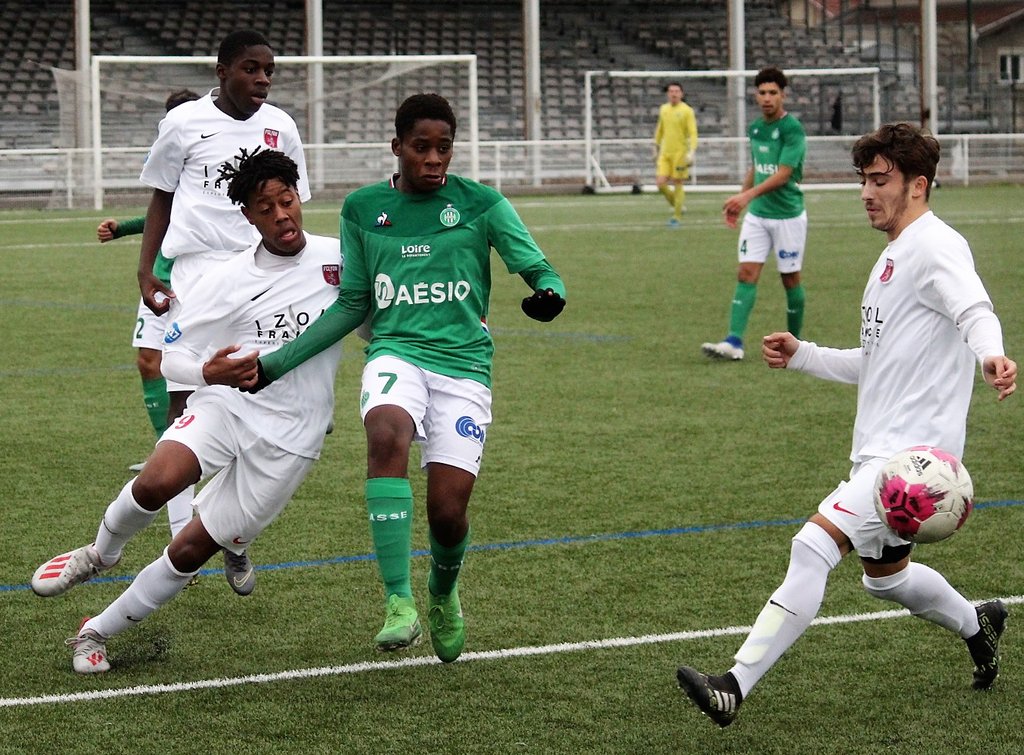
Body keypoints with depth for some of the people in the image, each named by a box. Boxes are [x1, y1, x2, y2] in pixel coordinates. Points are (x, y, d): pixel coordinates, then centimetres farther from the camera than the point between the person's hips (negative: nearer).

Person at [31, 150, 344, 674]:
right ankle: (100, 554, 2)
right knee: (158, 481, -30)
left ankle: (98, 633, 18)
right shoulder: (227, 280, -3)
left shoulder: (339, 258, -2)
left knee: (194, 548, -1)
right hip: (227, 402, 0)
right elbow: (170, 356, 1)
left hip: (288, 438, 0)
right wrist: (209, 371, -20)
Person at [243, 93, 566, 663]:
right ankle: (399, 602, -36)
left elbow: (538, 268, 0)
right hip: (396, 353, 1)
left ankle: (444, 591, 30)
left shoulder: (480, 204, 2)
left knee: (447, 508, -9)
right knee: (386, 433, -35)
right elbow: (353, 305, 17)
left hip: (464, 361, -1)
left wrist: (549, 292, -26)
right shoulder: (363, 210, 9)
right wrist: (280, 361, 12)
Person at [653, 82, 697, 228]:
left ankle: (677, 217, 11)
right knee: (660, 183, -5)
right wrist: (656, 147, 23)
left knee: (677, 184, 0)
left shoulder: (687, 111, -7)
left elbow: (693, 133, -11)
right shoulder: (663, 109, 10)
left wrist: (691, 152, -22)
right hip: (665, 153, 5)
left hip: (680, 153, -5)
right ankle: (676, 204, 20)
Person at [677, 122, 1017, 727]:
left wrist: (992, 356, -54)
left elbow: (975, 310, -32)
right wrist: (801, 355, 14)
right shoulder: (894, 257, 19)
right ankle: (978, 626, 50)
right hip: (879, 449, 11)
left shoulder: (936, 247, -11)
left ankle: (735, 688, -25)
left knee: (815, 545, -22)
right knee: (885, 574, 25)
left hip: (913, 450, -11)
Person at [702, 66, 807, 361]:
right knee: (747, 273, -5)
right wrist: (738, 203, 20)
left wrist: (748, 195, -31)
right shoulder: (755, 128, 9)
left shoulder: (792, 129, -14)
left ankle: (794, 341, 21)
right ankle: (734, 342, -13)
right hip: (757, 215, 6)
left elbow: (782, 174, -22)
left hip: (788, 215, -6)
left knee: (790, 278, 5)